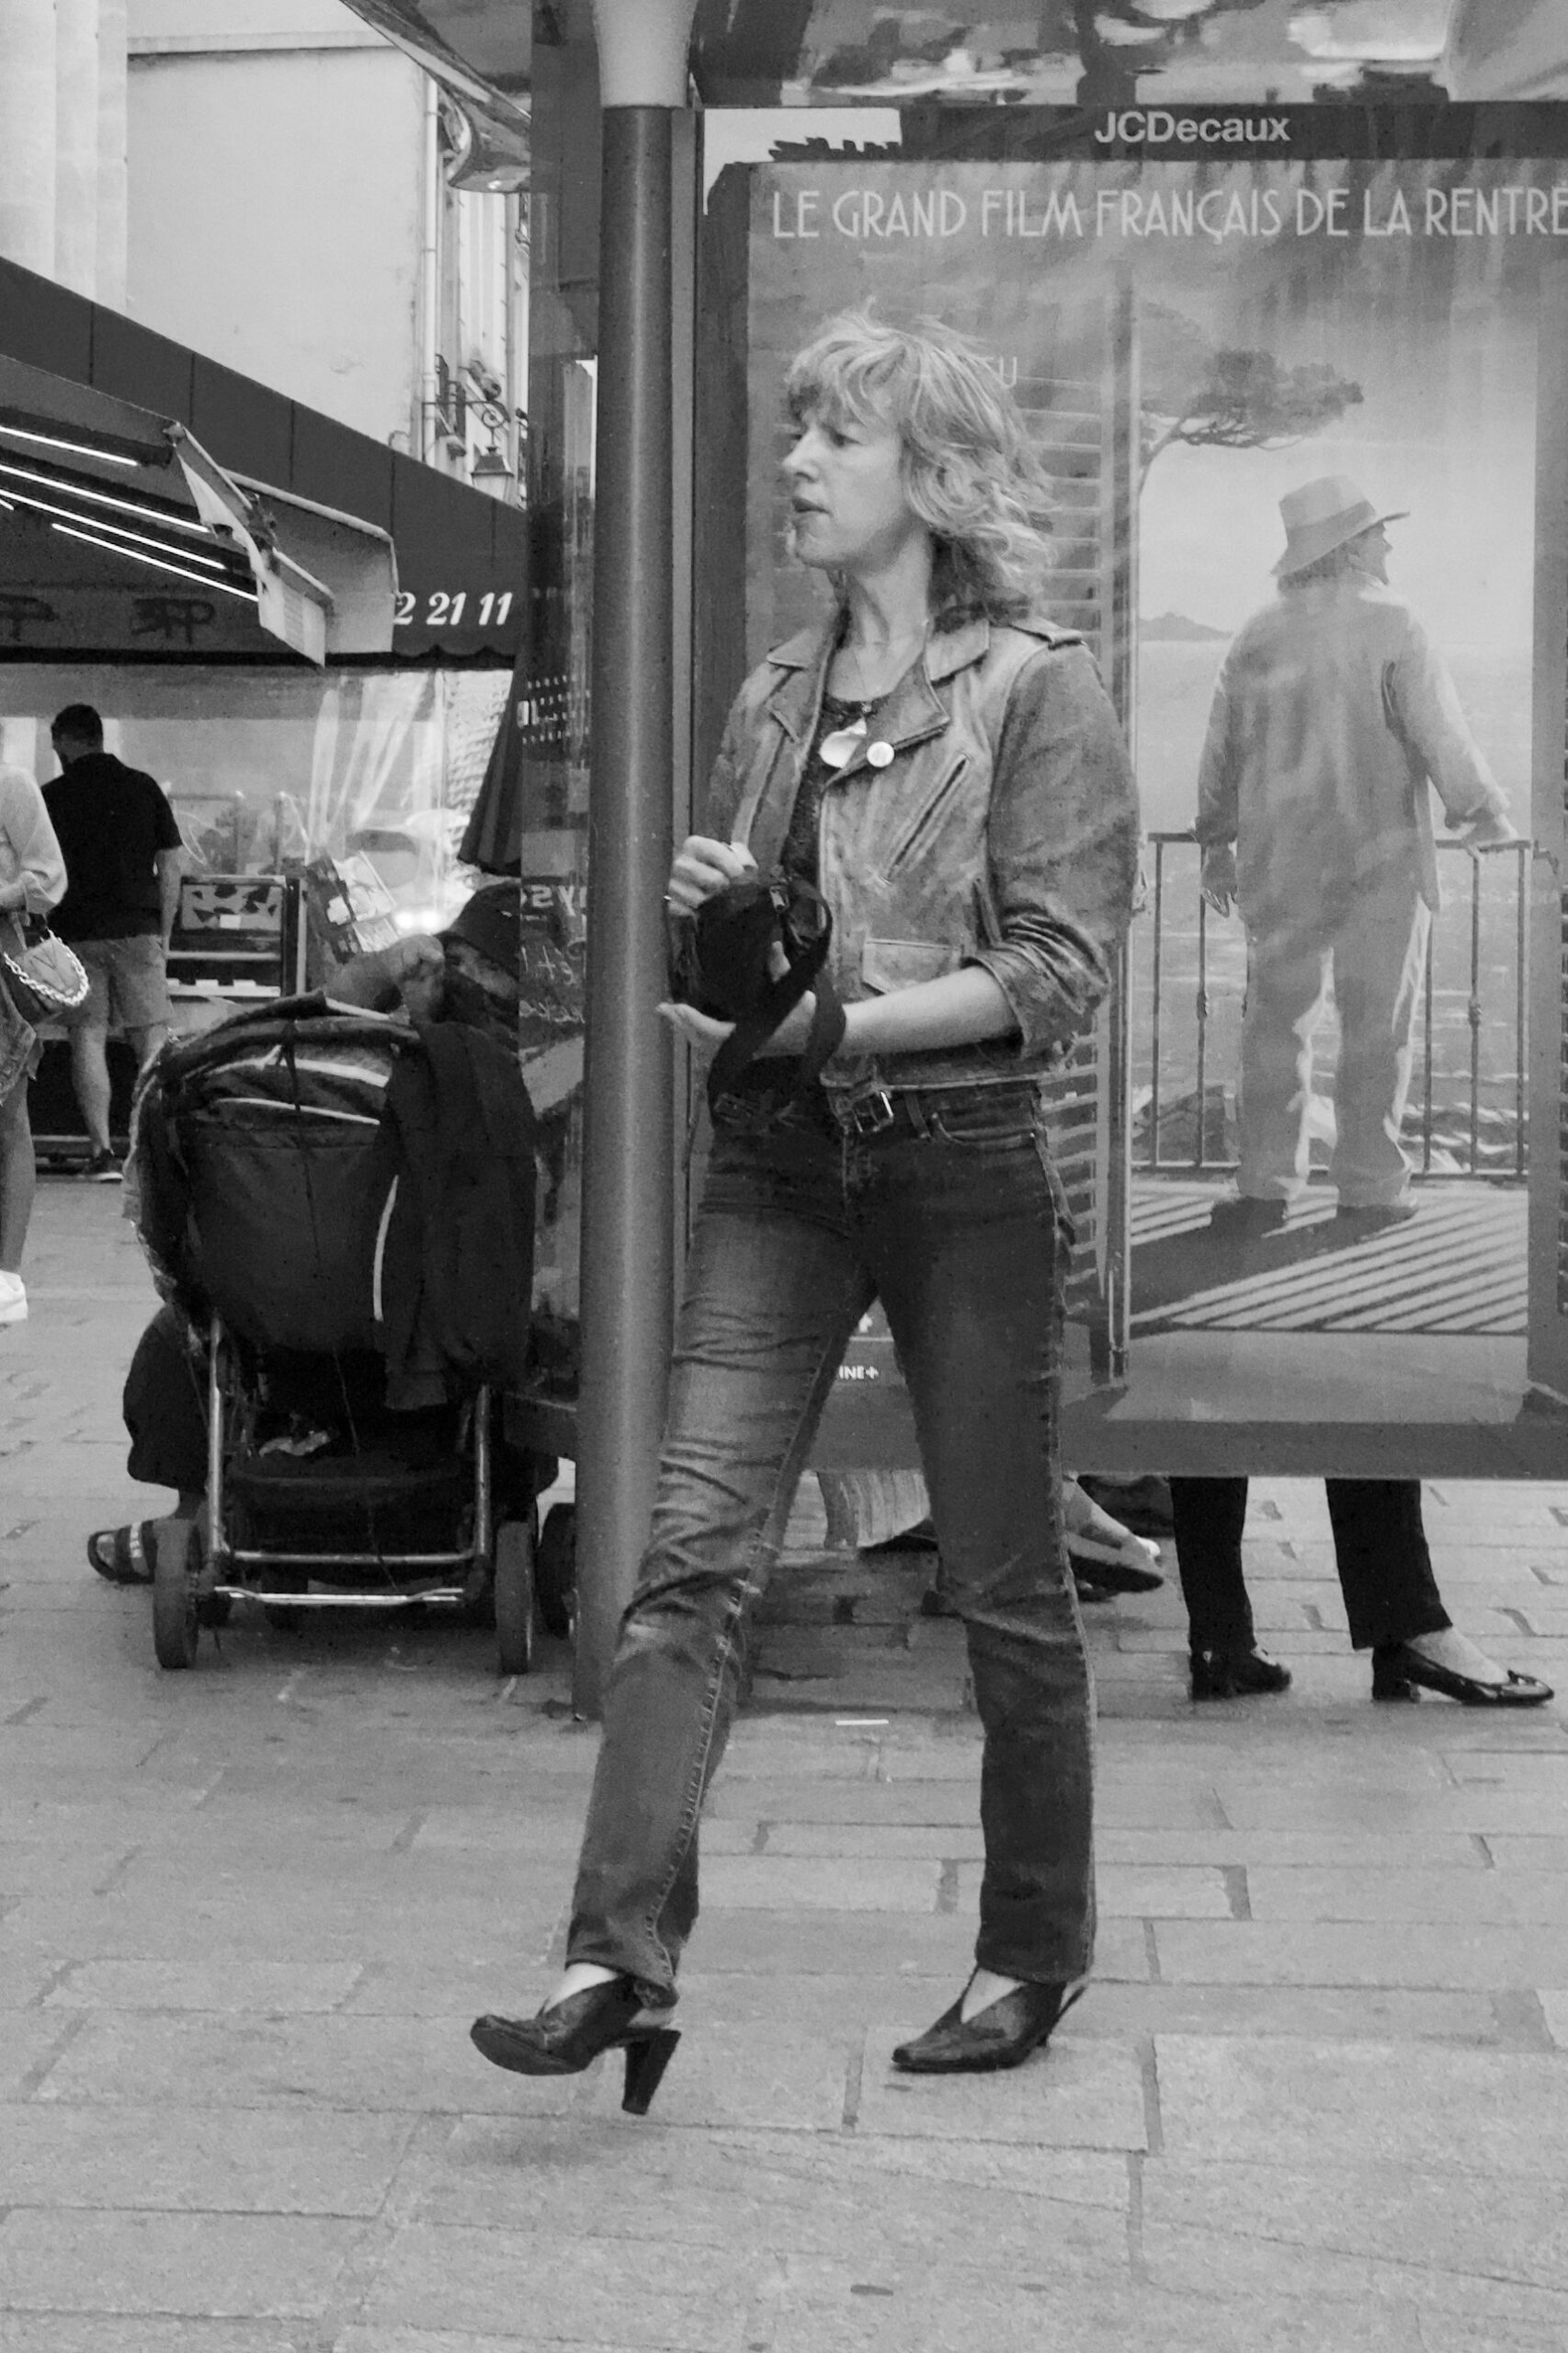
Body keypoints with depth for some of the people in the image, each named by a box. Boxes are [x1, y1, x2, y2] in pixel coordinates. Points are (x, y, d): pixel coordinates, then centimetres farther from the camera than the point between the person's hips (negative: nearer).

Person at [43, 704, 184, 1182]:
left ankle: (102, 1150, -4)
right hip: (138, 928, 1)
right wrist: (164, 936, 11)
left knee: (87, 1037, 3)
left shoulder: (53, 797, 0)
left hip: (78, 933, -1)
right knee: (151, 1038, 4)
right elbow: (170, 868, 5)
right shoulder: (143, 787, 7)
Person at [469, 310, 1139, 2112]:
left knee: (1003, 1586, 6)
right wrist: (701, 915, 0)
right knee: (693, 1551, -8)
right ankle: (621, 1960, -11)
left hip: (963, 1164, -5)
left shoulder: (1037, 690, -4)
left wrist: (825, 1017, -19)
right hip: (778, 1165, 5)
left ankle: (1034, 1958, 22)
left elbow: (1056, 969, -12)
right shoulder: (777, 695, 14)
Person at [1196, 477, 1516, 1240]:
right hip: (1381, 862, -4)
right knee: (1376, 1030, 5)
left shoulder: (1258, 638, 4)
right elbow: (1443, 737, -11)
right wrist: (1483, 814, 5)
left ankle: (1265, 1187, 10)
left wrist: (1217, 843, 23)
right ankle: (1371, 1190, 9)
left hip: (1279, 863, 4)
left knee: (1275, 1023, 10)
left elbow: (1222, 751, 11)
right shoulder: (1391, 629, -12)